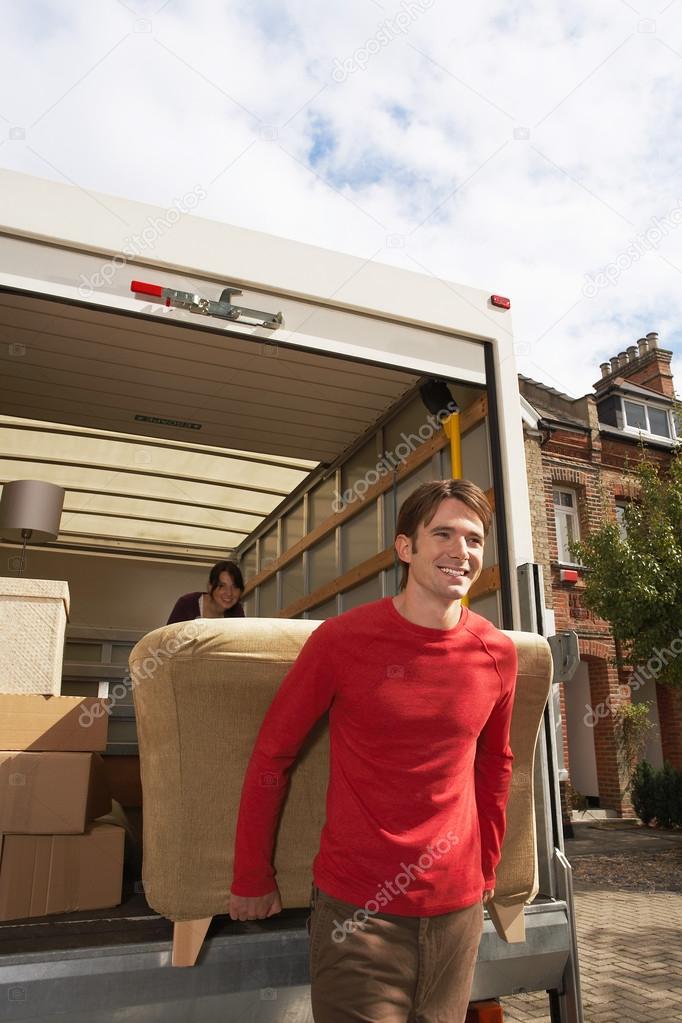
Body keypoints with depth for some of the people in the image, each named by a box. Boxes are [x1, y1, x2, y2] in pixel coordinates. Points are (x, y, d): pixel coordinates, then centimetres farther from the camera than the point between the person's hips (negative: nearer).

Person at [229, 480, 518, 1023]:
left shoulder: (498, 652, -3)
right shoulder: (342, 639, -13)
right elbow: (271, 756, -4)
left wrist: (486, 868, 15)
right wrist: (252, 878, 1)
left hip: (457, 906, 4)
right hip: (358, 907, -3)